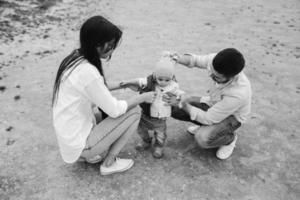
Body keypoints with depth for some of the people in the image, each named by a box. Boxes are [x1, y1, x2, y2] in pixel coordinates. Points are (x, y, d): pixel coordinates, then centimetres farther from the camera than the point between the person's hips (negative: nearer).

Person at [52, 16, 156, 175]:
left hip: (69, 136, 9)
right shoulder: (87, 71, -29)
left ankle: (92, 154, 17)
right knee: (134, 112, -6)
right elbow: (115, 110, -19)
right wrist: (143, 97, -6)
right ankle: (109, 164, 7)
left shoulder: (75, 58, -1)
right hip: (78, 146, -8)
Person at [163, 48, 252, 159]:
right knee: (173, 109, -9)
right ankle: (205, 127, 16)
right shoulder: (216, 60, -28)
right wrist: (180, 59, -31)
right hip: (213, 103, 6)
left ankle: (230, 138, 3)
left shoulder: (239, 93, -41)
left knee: (202, 139, -33)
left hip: (232, 116, -5)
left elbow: (208, 119, -31)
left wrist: (181, 103, -29)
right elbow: (195, 60, -7)